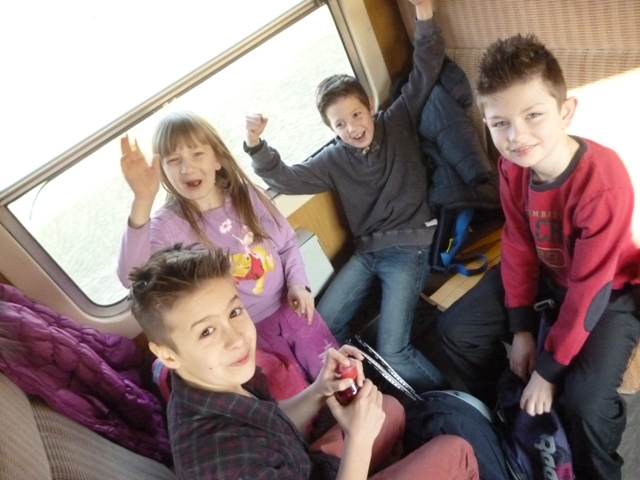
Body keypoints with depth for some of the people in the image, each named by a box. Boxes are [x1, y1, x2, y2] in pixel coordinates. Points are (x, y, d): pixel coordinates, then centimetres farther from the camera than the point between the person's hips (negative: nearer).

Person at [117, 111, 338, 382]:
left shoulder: (246, 194, -5)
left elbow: (286, 243, 8)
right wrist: (142, 203, -45)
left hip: (288, 308, 3)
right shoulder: (169, 225, -16)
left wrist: (297, 283, -10)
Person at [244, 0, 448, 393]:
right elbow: (287, 179, 0)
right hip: (367, 252, 5)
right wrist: (256, 146, -17)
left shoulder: (399, 123, -1)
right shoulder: (334, 160, 4)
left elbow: (427, 71, -8)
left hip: (411, 247, -4)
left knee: (392, 352, -16)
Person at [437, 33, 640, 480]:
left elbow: (589, 287, -28)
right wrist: (521, 328, -5)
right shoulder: (512, 166, -17)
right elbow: (519, 247, -6)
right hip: (547, 271, 6)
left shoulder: (603, 182, -35)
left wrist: (548, 369, -19)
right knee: (456, 329, 1)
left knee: (585, 399, -24)